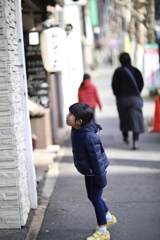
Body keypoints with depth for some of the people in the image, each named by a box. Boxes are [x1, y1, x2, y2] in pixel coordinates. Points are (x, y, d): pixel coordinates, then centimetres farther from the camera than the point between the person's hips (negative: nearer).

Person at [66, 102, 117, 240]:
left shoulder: (89, 136, -34)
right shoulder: (76, 130, -6)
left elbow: (97, 159, -27)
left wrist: (101, 179, -19)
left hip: (96, 172, -9)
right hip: (89, 171, 9)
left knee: (95, 198, 2)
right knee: (92, 197, 21)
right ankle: (109, 218, 45)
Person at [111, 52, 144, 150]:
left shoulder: (118, 71, -4)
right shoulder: (136, 70, 1)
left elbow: (114, 85, -7)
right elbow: (141, 84, 0)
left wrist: (118, 95, 9)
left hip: (122, 98, 0)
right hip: (135, 98, 0)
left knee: (124, 119, 17)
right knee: (136, 119, -4)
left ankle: (125, 137, 31)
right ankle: (135, 141, -16)